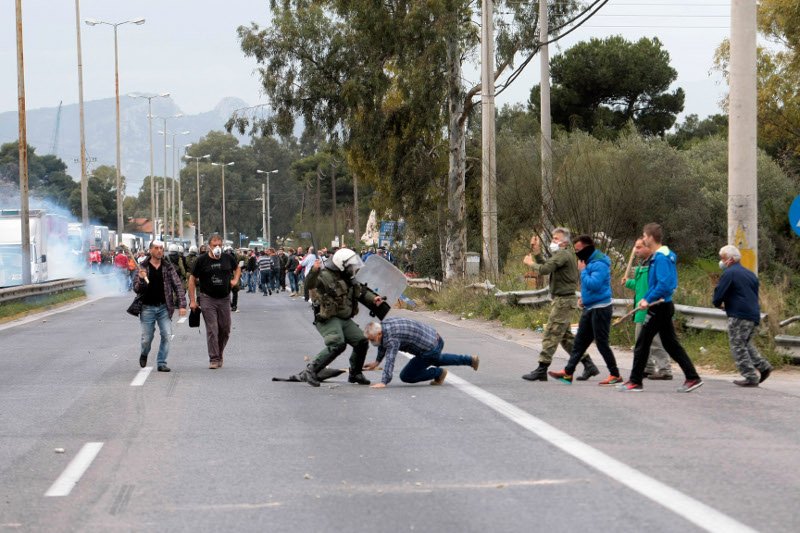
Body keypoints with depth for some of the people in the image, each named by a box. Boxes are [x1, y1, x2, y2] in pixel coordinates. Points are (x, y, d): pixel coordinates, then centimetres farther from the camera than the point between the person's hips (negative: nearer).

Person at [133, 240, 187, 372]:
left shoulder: (168, 267, 3)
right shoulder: (142, 267, -1)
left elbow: (178, 286, 2)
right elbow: (136, 289, -3)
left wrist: (182, 304, -8)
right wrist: (141, 279, -25)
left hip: (164, 308, 1)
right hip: (147, 308, -1)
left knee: (167, 335, -7)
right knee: (147, 338, 4)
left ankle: (161, 363, 4)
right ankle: (144, 354, 35)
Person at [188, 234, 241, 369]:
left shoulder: (227, 258, 3)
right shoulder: (202, 260, -6)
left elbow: (237, 268, 25)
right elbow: (192, 279, -1)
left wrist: (235, 279, 5)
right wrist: (192, 300, -5)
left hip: (224, 299, 4)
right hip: (207, 299, -4)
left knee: (225, 330, 7)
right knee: (212, 330, -8)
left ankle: (220, 354, 28)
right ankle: (214, 359, -6)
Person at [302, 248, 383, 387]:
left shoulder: (349, 278, 10)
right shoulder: (325, 276, -17)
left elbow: (361, 291, 23)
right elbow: (310, 284, -35)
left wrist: (373, 299, 5)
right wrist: (314, 271, -56)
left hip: (344, 319, 9)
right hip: (328, 319, -9)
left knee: (361, 341, 4)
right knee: (337, 344, -27)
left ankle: (355, 374, 22)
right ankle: (312, 369, -15)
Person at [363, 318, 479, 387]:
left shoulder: (391, 338, -30)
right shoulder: (385, 323, -1)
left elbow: (390, 359, -40)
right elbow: (383, 344, 19)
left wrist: (383, 382, -45)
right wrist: (377, 361, 21)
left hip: (429, 348, -10)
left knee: (406, 376, -2)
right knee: (436, 359, 40)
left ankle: (438, 373, 10)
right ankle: (470, 360, 48)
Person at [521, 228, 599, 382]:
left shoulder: (563, 254, -14)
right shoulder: (562, 254, 19)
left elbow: (544, 269, -23)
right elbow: (546, 267, 16)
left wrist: (531, 263, -6)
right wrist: (536, 253, 7)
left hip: (564, 300, -11)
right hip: (561, 300, 11)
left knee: (551, 334, -8)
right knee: (566, 336, 14)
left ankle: (541, 370, -7)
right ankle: (588, 365, 16)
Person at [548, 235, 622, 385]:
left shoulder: (599, 264, -17)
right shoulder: (589, 262, 14)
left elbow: (593, 284, -29)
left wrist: (582, 270, -17)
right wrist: (584, 298, 13)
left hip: (600, 309, -10)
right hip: (589, 308, 10)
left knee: (601, 343, -6)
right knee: (579, 342, 10)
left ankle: (615, 375, 1)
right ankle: (568, 373, 14)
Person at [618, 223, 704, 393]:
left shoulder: (661, 258, -18)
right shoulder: (662, 256, 13)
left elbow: (664, 284, -27)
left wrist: (648, 300, -20)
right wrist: (646, 298, 12)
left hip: (659, 307, -10)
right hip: (665, 306, 10)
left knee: (642, 343, -1)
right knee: (671, 344, 13)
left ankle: (635, 382, 5)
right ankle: (692, 378, 11)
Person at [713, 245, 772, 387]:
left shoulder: (729, 273, -9)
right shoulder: (750, 274, 18)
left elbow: (718, 296, -12)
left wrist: (718, 303, 12)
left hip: (739, 316, -9)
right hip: (754, 315, 9)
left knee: (738, 347, -1)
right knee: (746, 344, 23)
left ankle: (751, 377, -3)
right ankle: (763, 366, 13)